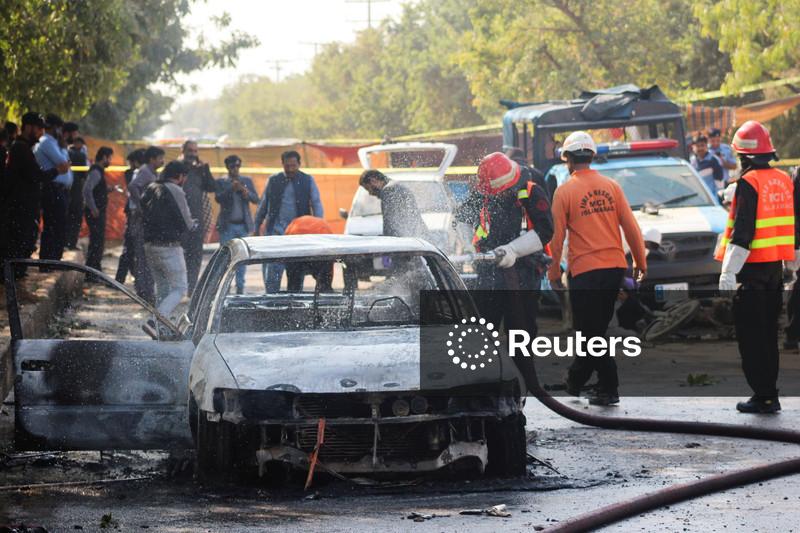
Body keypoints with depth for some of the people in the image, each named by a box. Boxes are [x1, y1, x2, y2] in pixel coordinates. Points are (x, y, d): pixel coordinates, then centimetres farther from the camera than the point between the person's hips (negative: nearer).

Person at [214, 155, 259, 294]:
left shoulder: (247, 181, 12)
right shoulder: (221, 182, 5)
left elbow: (256, 199, 5)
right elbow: (218, 198, -10)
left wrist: (246, 192, -15)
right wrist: (231, 189, -23)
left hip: (243, 224, 2)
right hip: (227, 225, -2)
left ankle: (240, 287, 5)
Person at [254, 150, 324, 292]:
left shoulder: (308, 181, 4)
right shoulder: (273, 180, 7)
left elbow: (316, 204, 0)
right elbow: (263, 204, 14)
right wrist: (256, 227, 12)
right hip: (276, 230, 0)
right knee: (273, 268, -8)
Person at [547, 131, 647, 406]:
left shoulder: (565, 191, -6)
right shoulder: (611, 186, 5)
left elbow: (557, 236, -5)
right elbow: (631, 227, 5)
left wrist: (554, 273, 4)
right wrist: (640, 263, 13)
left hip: (584, 270, -5)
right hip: (615, 267, 5)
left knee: (590, 332, 3)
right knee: (595, 329, 15)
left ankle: (609, 389, 3)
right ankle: (574, 381, 23)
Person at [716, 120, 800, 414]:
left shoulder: (748, 184, -15)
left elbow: (742, 232, -20)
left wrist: (729, 271, -19)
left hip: (753, 268, -7)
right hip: (776, 267, 7)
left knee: (750, 335, -2)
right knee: (769, 332, 14)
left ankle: (763, 395, -4)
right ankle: (770, 395, 17)